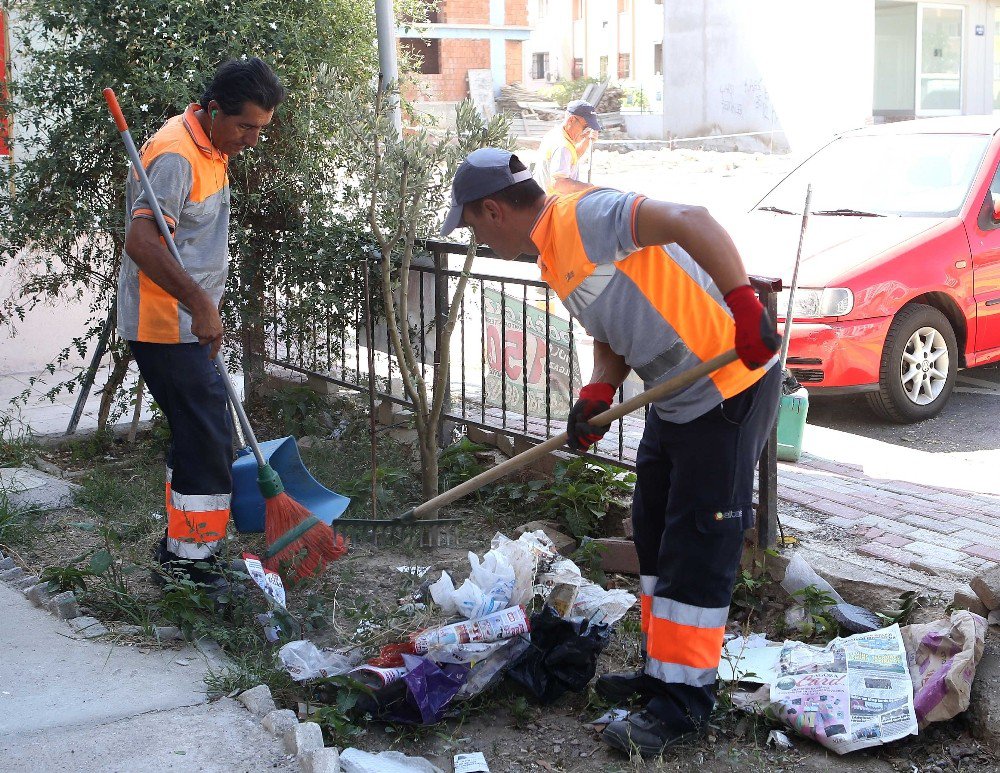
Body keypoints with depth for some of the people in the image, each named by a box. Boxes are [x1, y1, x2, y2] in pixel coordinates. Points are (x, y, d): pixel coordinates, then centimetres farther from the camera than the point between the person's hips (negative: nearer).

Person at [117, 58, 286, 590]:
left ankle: (180, 542, 25)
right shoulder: (175, 155, -21)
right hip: (166, 325, -10)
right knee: (205, 438, -8)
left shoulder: (211, 148, 12)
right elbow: (141, 241, -31)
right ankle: (189, 557, 1)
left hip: (189, 321, 10)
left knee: (196, 433, 15)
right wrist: (199, 302, -35)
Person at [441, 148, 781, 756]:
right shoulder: (553, 256, 13)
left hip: (731, 388, -11)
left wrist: (744, 305, -38)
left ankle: (684, 701, 4)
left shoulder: (585, 215, -19)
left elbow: (691, 222, -31)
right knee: (656, 534, 18)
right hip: (677, 402, 11)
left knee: (697, 546, -5)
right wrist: (596, 397, -2)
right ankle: (664, 668, 32)